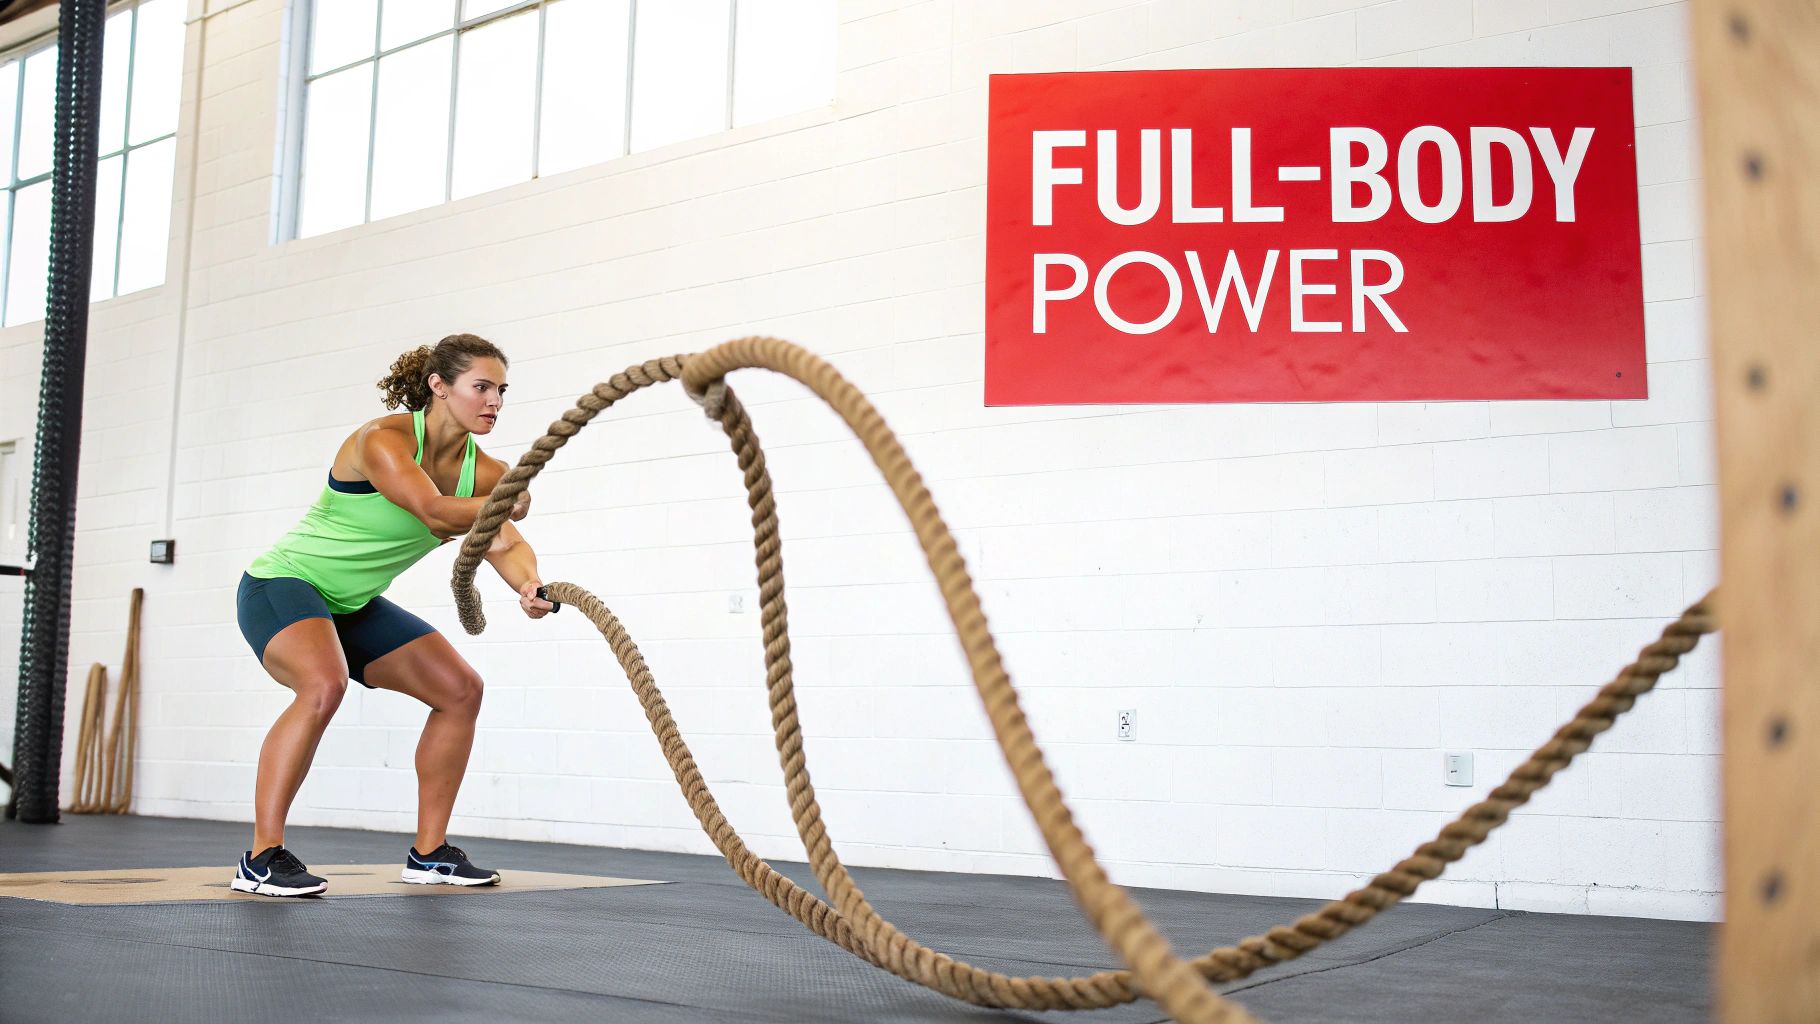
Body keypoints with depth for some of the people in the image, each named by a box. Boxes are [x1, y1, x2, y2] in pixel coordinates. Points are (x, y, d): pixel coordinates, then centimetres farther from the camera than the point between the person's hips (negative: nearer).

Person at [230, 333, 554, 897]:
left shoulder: (482, 471, -4)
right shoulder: (383, 440, -24)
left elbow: (502, 539, -18)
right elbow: (435, 513, -39)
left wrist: (528, 585, -38)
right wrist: (509, 505, -27)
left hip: (352, 605, 8)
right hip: (282, 583, -8)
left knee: (460, 689, 2)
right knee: (324, 684, -35)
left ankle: (429, 852, 11)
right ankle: (260, 859, -26)